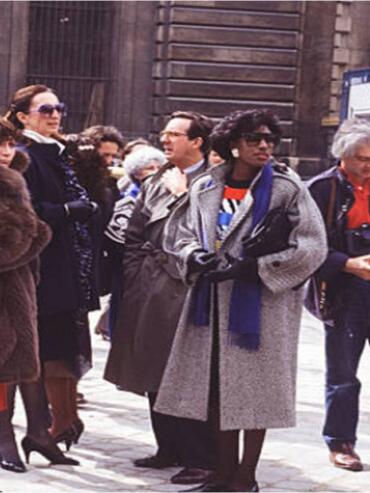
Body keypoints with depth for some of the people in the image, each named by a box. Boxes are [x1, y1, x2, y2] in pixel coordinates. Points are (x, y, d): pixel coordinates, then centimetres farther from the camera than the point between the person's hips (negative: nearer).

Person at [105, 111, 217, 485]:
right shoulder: (155, 183, 17)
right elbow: (133, 236, 19)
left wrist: (180, 194, -13)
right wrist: (136, 278, 11)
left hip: (185, 291, -7)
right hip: (149, 292, 8)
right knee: (155, 375, 11)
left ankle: (199, 458, 0)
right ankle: (169, 449, 23)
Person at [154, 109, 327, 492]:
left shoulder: (287, 189, -7)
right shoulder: (205, 188, 5)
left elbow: (312, 248, -10)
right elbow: (181, 235, 13)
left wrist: (250, 266, -15)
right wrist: (199, 258, -9)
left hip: (260, 303, -4)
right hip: (213, 303, 4)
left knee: (254, 390, 1)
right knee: (218, 388, 9)